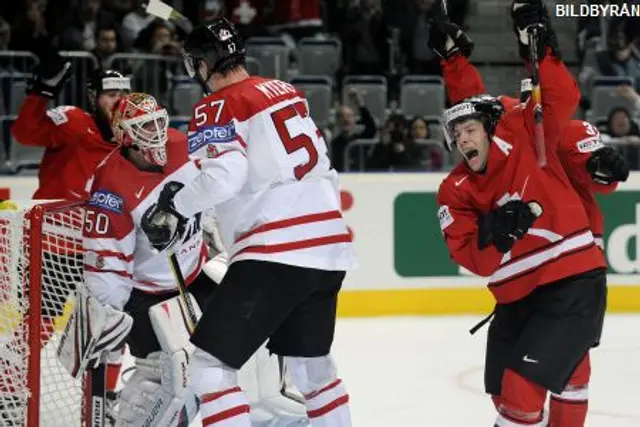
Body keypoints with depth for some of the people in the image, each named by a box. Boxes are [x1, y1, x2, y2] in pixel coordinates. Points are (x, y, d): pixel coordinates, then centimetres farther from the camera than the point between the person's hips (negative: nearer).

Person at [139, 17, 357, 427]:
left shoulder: (218, 107, -5)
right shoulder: (289, 92, 17)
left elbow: (224, 174, -20)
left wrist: (175, 206, -7)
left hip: (276, 253, -8)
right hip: (330, 246, 8)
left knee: (212, 361, -4)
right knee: (311, 360, 24)